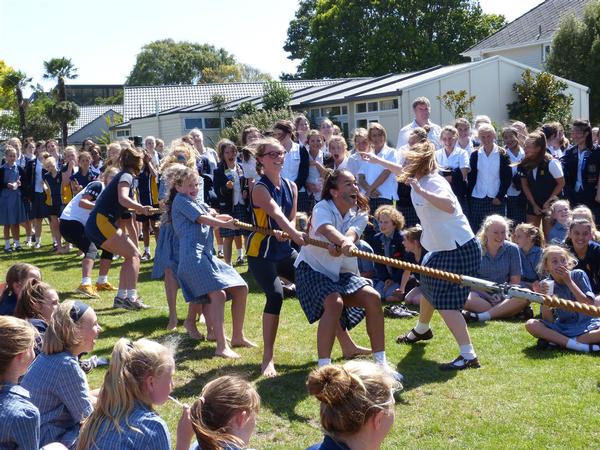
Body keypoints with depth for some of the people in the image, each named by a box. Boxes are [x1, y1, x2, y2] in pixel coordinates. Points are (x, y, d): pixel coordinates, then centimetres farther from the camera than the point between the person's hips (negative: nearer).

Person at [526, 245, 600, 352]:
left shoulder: (578, 275, -6)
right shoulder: (545, 285, -3)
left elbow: (589, 305, -15)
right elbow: (548, 321, -5)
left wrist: (569, 281, -16)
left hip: (585, 324, -2)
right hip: (562, 327, 2)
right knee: (531, 325, -25)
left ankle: (557, 342, -27)